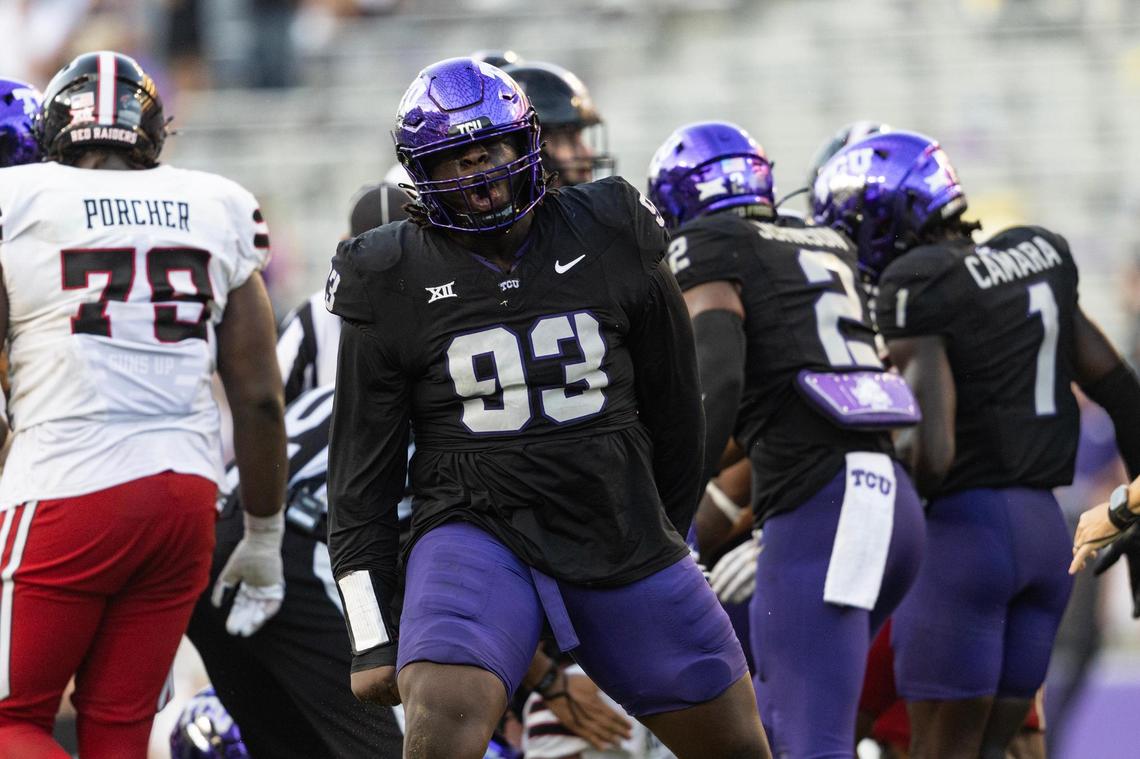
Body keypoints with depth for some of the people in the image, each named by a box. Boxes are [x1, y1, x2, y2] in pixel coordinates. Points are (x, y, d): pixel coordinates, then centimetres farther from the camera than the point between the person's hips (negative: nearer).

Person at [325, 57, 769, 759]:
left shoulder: (609, 243, 1)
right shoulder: (397, 286, -2)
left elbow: (674, 406, 14)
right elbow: (362, 473, 1)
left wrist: (669, 530, 21)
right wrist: (373, 641, -2)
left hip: (623, 537, 3)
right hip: (478, 534, -3)